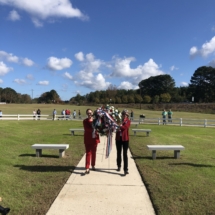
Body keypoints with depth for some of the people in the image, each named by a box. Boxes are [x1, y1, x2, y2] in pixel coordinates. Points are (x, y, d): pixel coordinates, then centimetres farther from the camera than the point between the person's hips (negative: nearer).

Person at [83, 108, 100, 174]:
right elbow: (87, 128, -18)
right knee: (88, 153, -6)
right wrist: (93, 129, -29)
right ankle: (87, 168, -6)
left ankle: (93, 166, 26)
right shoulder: (85, 121, -3)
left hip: (94, 139, 3)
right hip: (88, 139, -3)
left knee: (94, 153, 12)